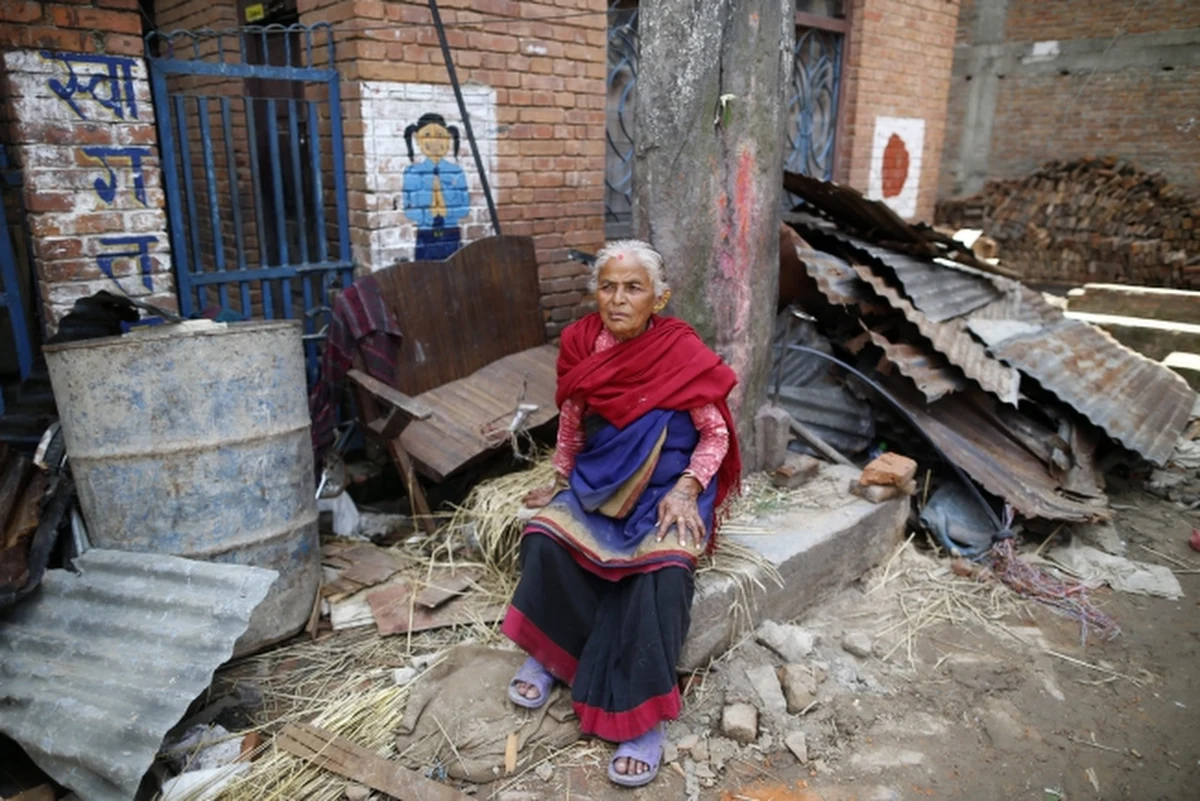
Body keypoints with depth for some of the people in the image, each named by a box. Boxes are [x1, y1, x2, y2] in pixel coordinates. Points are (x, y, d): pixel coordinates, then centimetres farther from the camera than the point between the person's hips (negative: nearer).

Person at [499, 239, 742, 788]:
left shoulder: (684, 354, -14)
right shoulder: (581, 343, -2)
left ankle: (643, 712, -18)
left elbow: (716, 435, -6)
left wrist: (685, 490, -19)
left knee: (661, 568, -31)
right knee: (544, 536, -24)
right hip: (599, 481, 4)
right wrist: (561, 483, 10)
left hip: (667, 488, -3)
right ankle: (548, 650, 1)